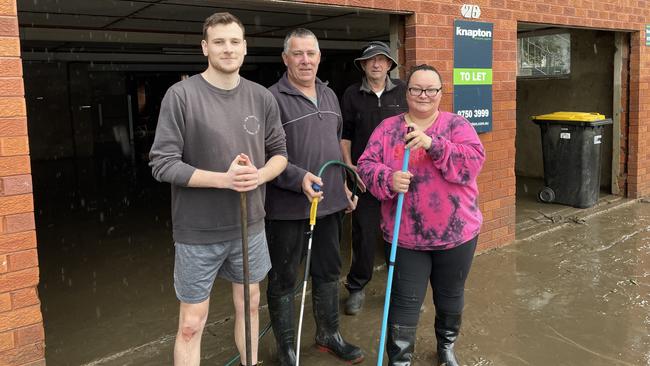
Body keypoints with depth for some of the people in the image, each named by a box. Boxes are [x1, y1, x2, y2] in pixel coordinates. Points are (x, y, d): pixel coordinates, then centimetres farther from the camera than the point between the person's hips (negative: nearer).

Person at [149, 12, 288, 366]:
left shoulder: (262, 97, 2)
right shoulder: (181, 95, -12)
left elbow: (279, 152, 9)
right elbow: (162, 164, -14)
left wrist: (259, 175, -13)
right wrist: (224, 179, -23)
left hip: (250, 225, 4)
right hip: (198, 231, -4)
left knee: (248, 304, 20)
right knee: (191, 324, 7)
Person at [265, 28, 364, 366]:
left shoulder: (329, 95, 11)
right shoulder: (273, 98, -13)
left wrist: (343, 185, 19)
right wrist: (300, 178, -27)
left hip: (329, 202, 7)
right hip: (288, 208, -7)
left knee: (328, 273, 19)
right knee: (283, 280, 8)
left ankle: (328, 335, 38)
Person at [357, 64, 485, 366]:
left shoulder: (457, 125, -1)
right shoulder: (388, 128, 2)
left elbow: (474, 160, -15)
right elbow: (366, 165, -3)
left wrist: (433, 145, -27)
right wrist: (388, 180, -24)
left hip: (456, 233, 1)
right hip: (405, 237, -1)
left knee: (450, 298, 20)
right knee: (404, 304, 4)